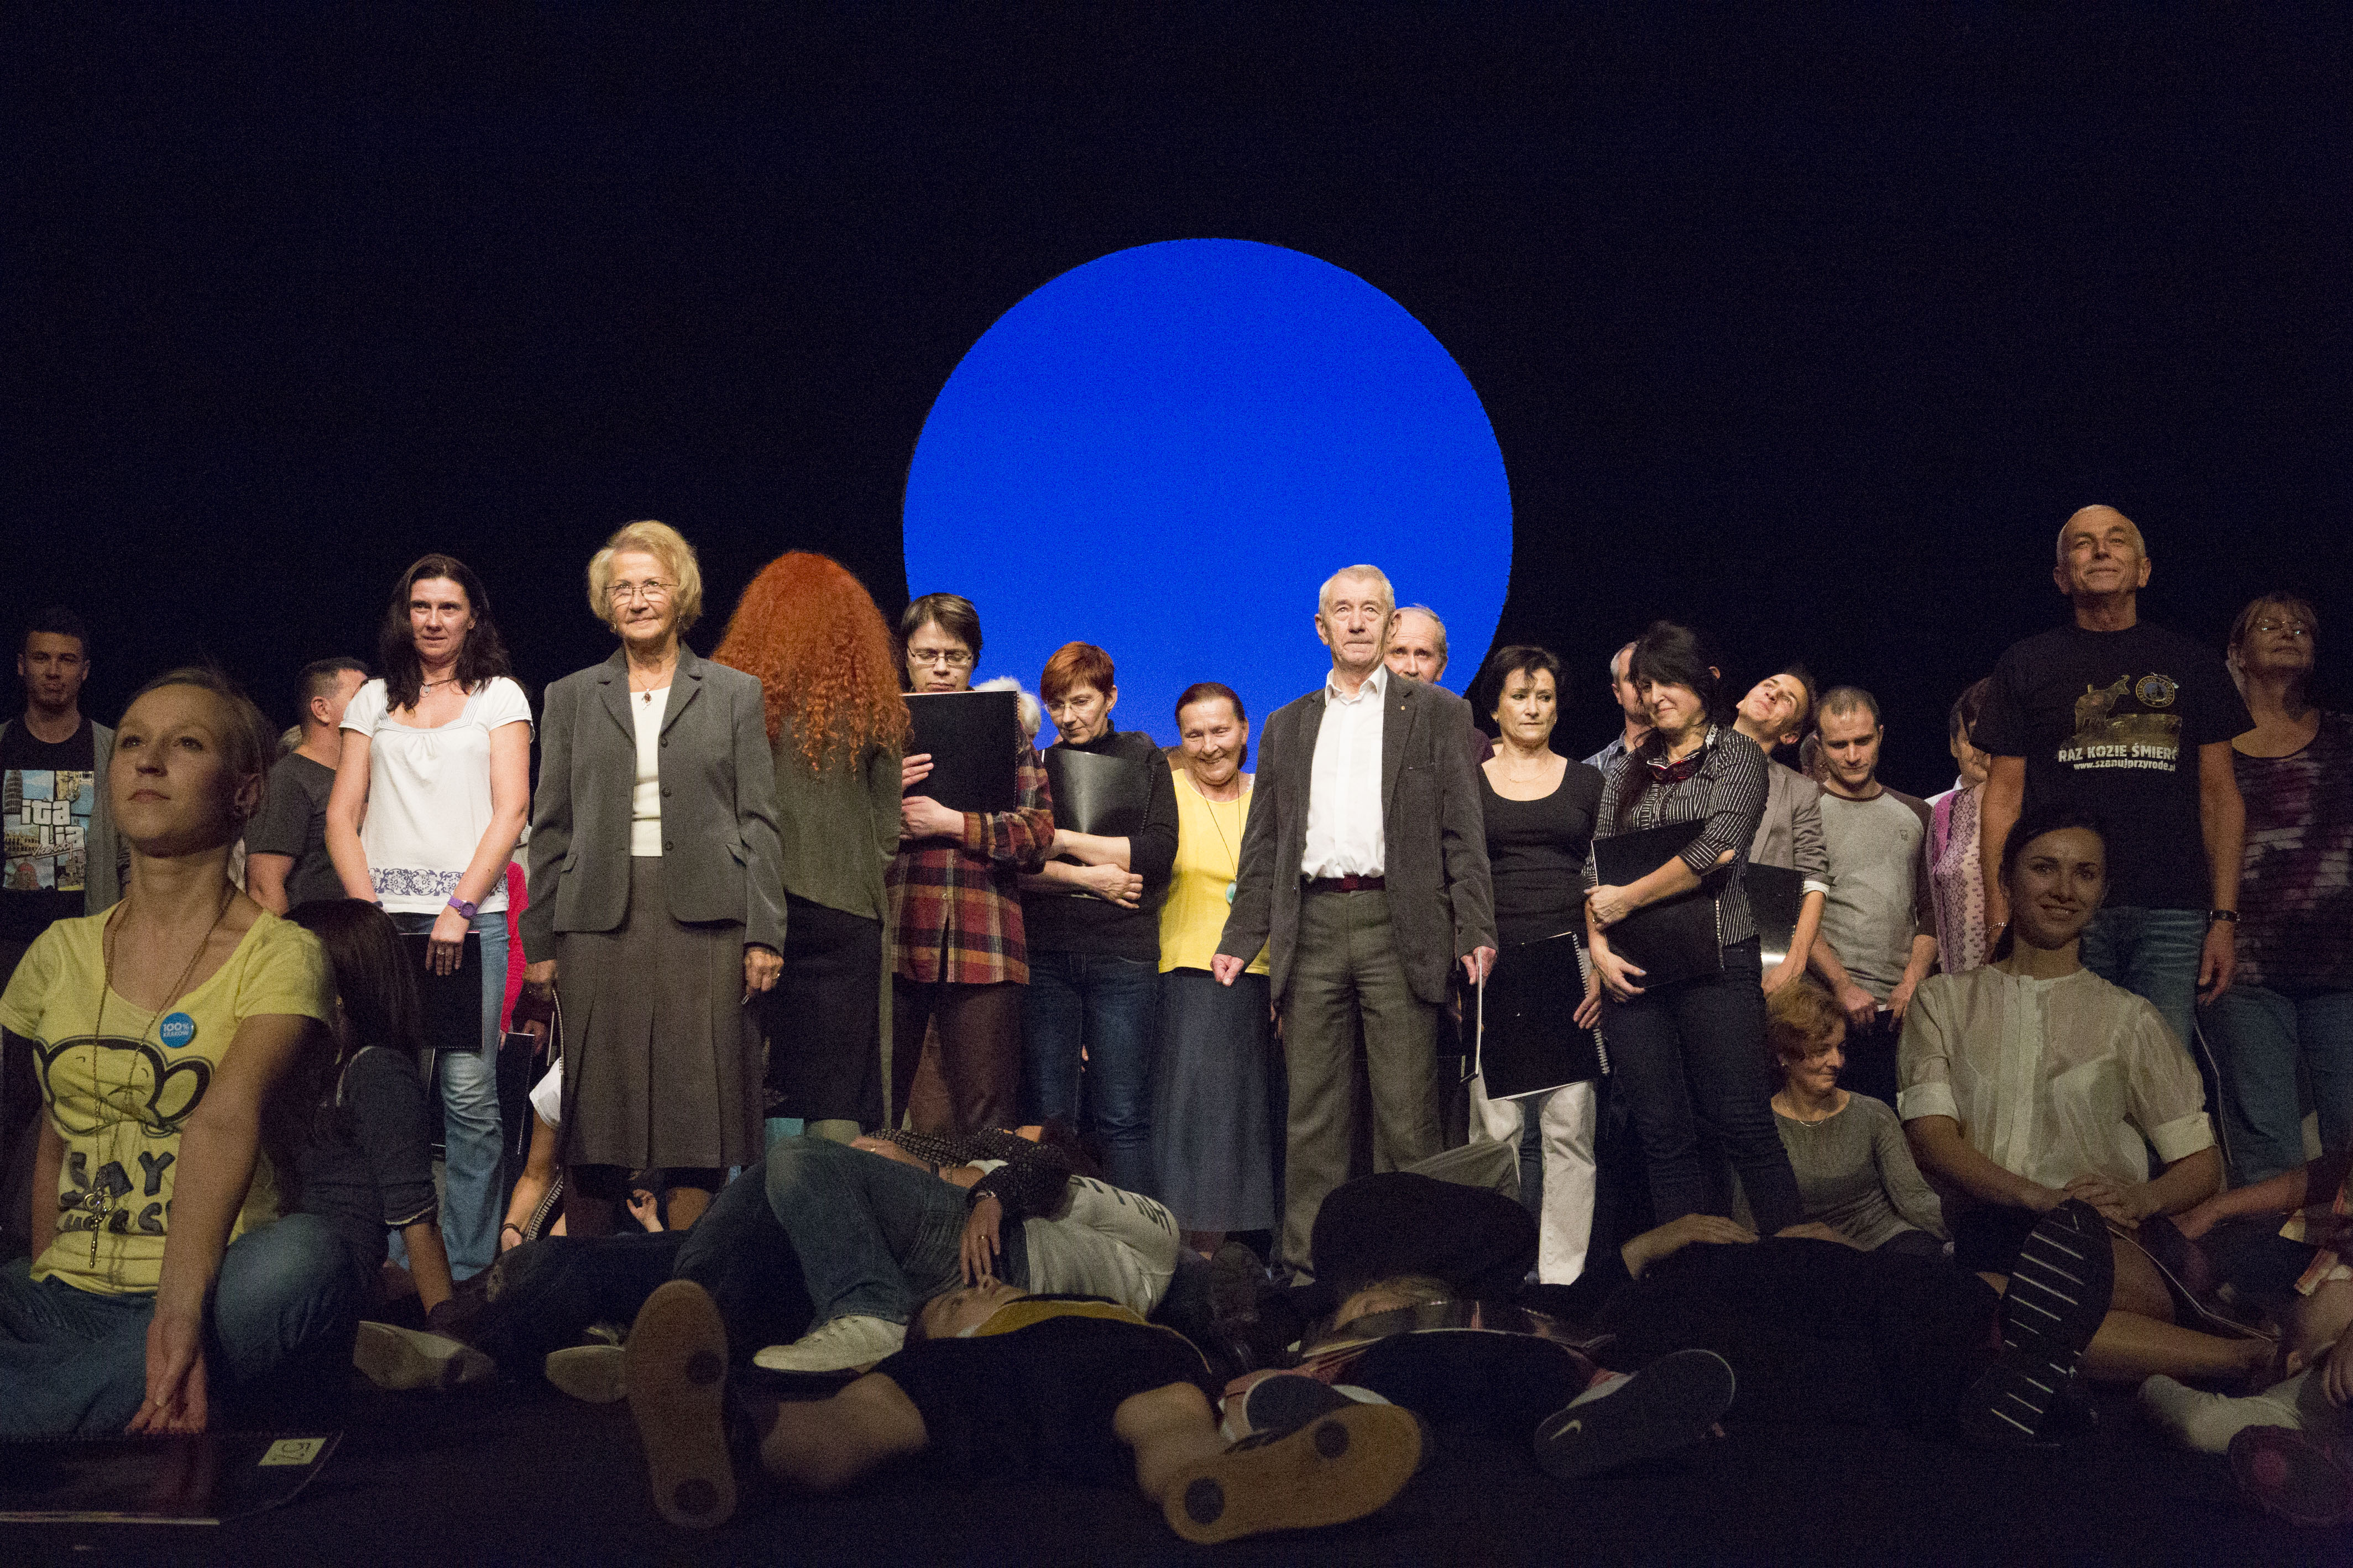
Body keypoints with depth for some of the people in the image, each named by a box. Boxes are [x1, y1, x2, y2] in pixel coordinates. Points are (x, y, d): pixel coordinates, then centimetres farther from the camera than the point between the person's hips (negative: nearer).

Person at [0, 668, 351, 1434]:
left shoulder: (280, 955, -3)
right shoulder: (62, 952, 13)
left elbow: (226, 1119, -20)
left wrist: (182, 1310, -34)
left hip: (210, 1290, -2)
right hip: (62, 1301, 2)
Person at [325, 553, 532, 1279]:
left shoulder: (500, 696, 10)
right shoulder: (373, 701, 16)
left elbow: (511, 810, 1)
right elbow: (342, 816, 11)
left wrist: (460, 908, -10)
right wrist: (367, 908, -4)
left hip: (473, 915, -2)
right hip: (384, 918, 2)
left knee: (469, 1093, -7)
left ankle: (468, 1270, -1)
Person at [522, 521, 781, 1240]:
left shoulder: (734, 693, 10)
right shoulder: (571, 697, 13)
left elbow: (758, 820, 5)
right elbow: (550, 827, 12)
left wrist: (764, 933, -3)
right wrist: (539, 939, 5)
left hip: (703, 915, -1)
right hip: (601, 917, 1)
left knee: (697, 1095, -1)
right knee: (594, 1100, 1)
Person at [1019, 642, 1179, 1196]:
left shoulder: (1143, 760, 10)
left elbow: (1159, 853, -3)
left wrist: (1062, 842, -3)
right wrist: (1086, 877, -9)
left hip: (1123, 955, -2)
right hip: (1045, 953, 2)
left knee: (1123, 1120, -4)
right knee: (1049, 1118, 0)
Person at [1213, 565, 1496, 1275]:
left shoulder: (1437, 713, 9)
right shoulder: (1288, 725, 18)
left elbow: (1463, 833, 3)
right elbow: (1264, 844, 17)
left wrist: (1475, 930, -7)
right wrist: (1240, 938, 9)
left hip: (1399, 926, -3)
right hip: (1311, 926, 3)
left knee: (1406, 1110, -1)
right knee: (1312, 1110, 5)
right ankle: (1306, 1262, 11)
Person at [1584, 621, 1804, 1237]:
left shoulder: (1737, 754, 5)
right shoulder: (1629, 769, 18)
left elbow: (1715, 850, -10)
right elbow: (1597, 869, 11)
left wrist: (1628, 898, -6)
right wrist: (1599, 947, -3)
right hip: (1634, 968, 4)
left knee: (1744, 1126, -7)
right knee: (1662, 1134, 3)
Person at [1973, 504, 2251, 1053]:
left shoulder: (2191, 664, 16)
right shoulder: (2026, 665, 12)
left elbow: (2219, 797, 13)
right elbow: (2003, 800, 9)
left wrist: (2225, 918, 4)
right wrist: (2000, 922, -1)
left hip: (2172, 913, 1)